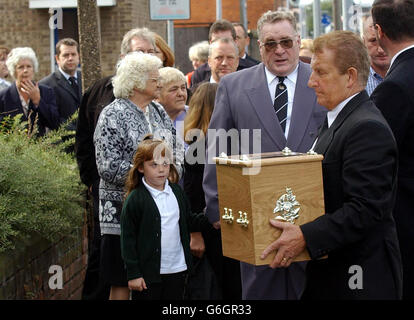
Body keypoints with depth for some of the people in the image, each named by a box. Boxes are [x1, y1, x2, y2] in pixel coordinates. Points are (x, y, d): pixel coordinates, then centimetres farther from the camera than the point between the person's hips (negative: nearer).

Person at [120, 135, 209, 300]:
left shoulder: (177, 192, 5)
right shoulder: (135, 200, -11)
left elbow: (189, 221, 14)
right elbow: (128, 239, -9)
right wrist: (133, 274, -10)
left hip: (177, 269, 5)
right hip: (148, 273, -5)